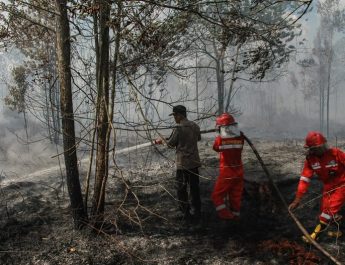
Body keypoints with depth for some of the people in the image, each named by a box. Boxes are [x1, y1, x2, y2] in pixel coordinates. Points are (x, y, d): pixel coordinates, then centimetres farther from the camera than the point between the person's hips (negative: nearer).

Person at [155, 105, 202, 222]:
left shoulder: (179, 128, -16)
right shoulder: (195, 126, 4)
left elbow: (171, 143, -5)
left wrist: (161, 141, 13)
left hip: (183, 163, -6)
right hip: (195, 161, 6)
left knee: (181, 188, 6)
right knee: (194, 187, 14)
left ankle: (186, 213, 9)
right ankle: (196, 212, 22)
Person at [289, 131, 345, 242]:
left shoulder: (336, 153, -27)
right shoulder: (310, 158, -13)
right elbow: (304, 179, -14)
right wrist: (297, 199, -17)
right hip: (328, 186, 5)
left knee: (330, 210, -11)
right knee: (325, 209, 8)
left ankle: (315, 235, -3)